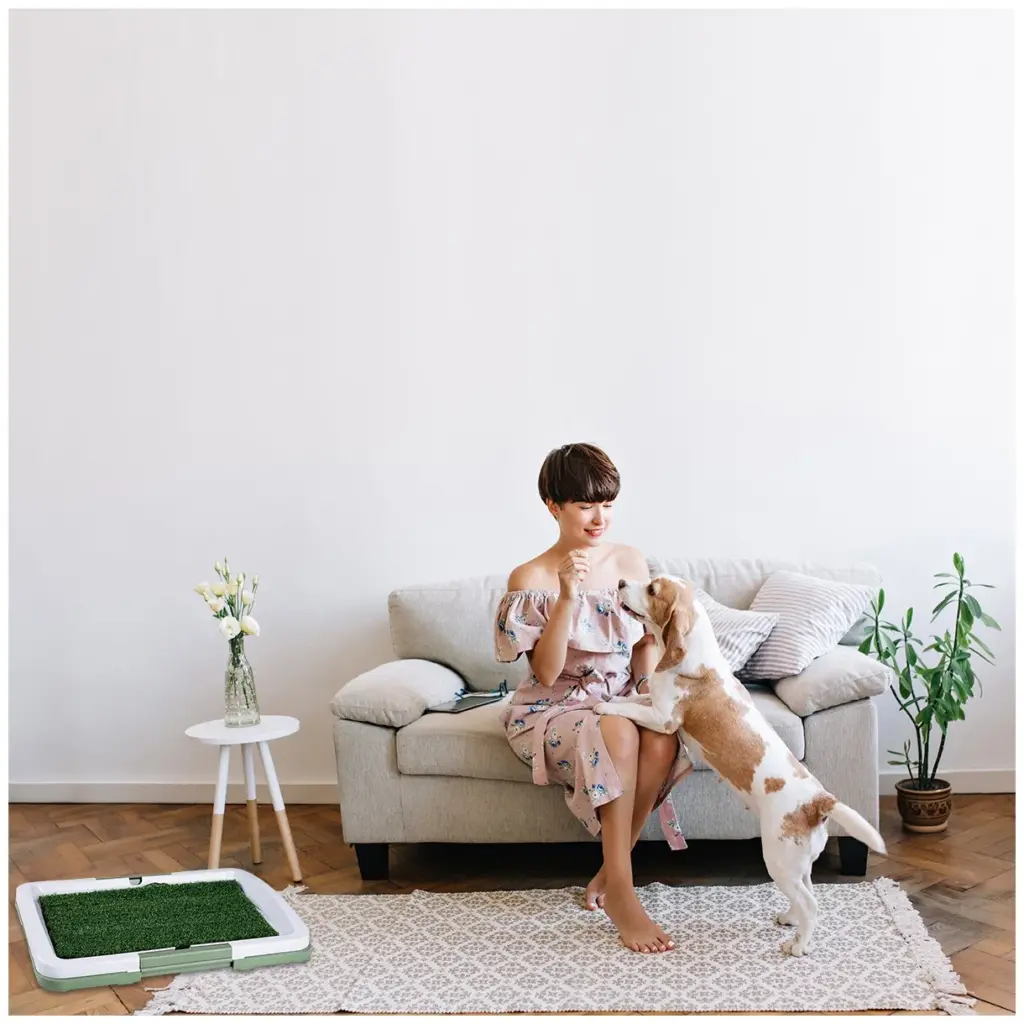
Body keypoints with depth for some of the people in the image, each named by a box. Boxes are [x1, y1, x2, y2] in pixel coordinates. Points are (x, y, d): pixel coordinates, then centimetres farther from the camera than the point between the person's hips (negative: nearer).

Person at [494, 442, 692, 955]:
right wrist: (567, 597, -27)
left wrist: (651, 690, -11)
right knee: (617, 732, -36)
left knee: (662, 739, -30)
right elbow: (546, 673, -17)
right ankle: (621, 891, -27)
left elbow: (646, 643, 9)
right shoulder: (531, 578, -11)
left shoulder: (630, 561, 2)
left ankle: (609, 874, -14)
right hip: (552, 711, -4)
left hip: (621, 698, 4)